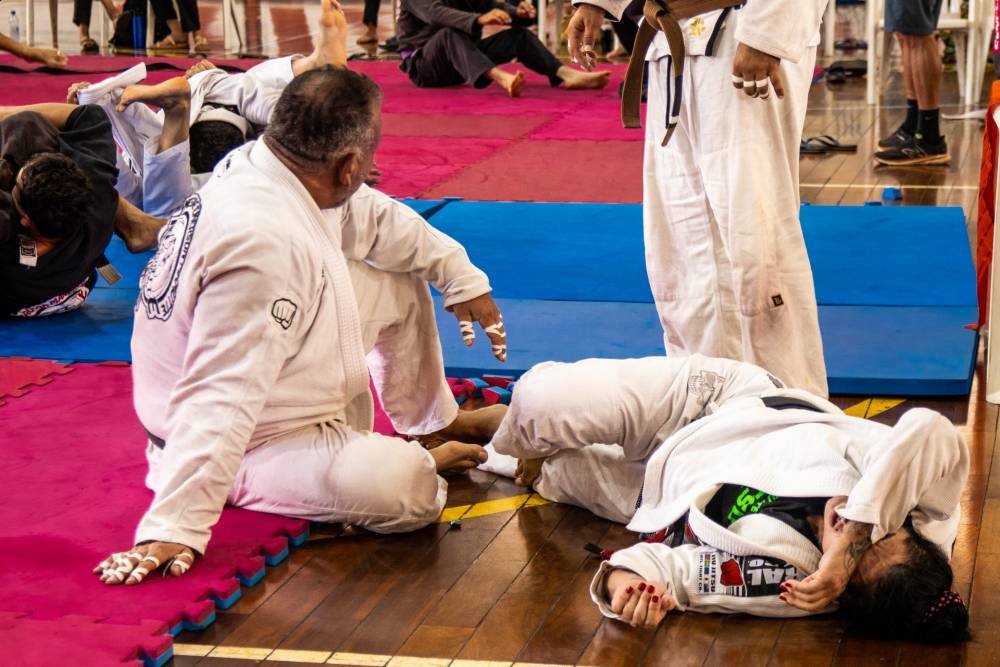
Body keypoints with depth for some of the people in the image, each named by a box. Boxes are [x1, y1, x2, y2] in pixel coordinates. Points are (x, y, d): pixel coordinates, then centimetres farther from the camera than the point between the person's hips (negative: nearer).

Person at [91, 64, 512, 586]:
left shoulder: (261, 163, -9)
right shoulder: (265, 247, -38)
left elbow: (372, 216, 11)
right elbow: (221, 398, -41)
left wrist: (460, 277, 12)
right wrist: (174, 530, -42)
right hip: (252, 443, -10)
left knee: (401, 285, 18)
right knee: (406, 489, -31)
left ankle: (435, 422, 38)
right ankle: (423, 459, 6)